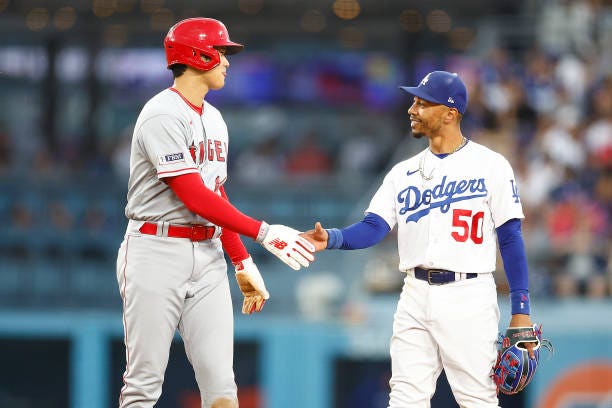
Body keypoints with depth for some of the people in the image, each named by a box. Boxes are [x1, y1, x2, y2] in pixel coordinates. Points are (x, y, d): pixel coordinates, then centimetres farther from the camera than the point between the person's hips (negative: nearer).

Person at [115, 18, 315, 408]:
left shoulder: (213, 119, 16)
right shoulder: (162, 115, -12)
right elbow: (195, 197, -18)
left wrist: (243, 263, 14)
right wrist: (263, 232, -18)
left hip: (207, 256, 8)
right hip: (157, 254, -8)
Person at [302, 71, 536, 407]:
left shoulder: (490, 165, -1)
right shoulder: (404, 173, 13)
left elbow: (510, 238, -2)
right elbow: (373, 228, 3)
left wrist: (521, 310, -8)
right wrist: (332, 239, -18)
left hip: (468, 298, -5)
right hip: (415, 296, 5)